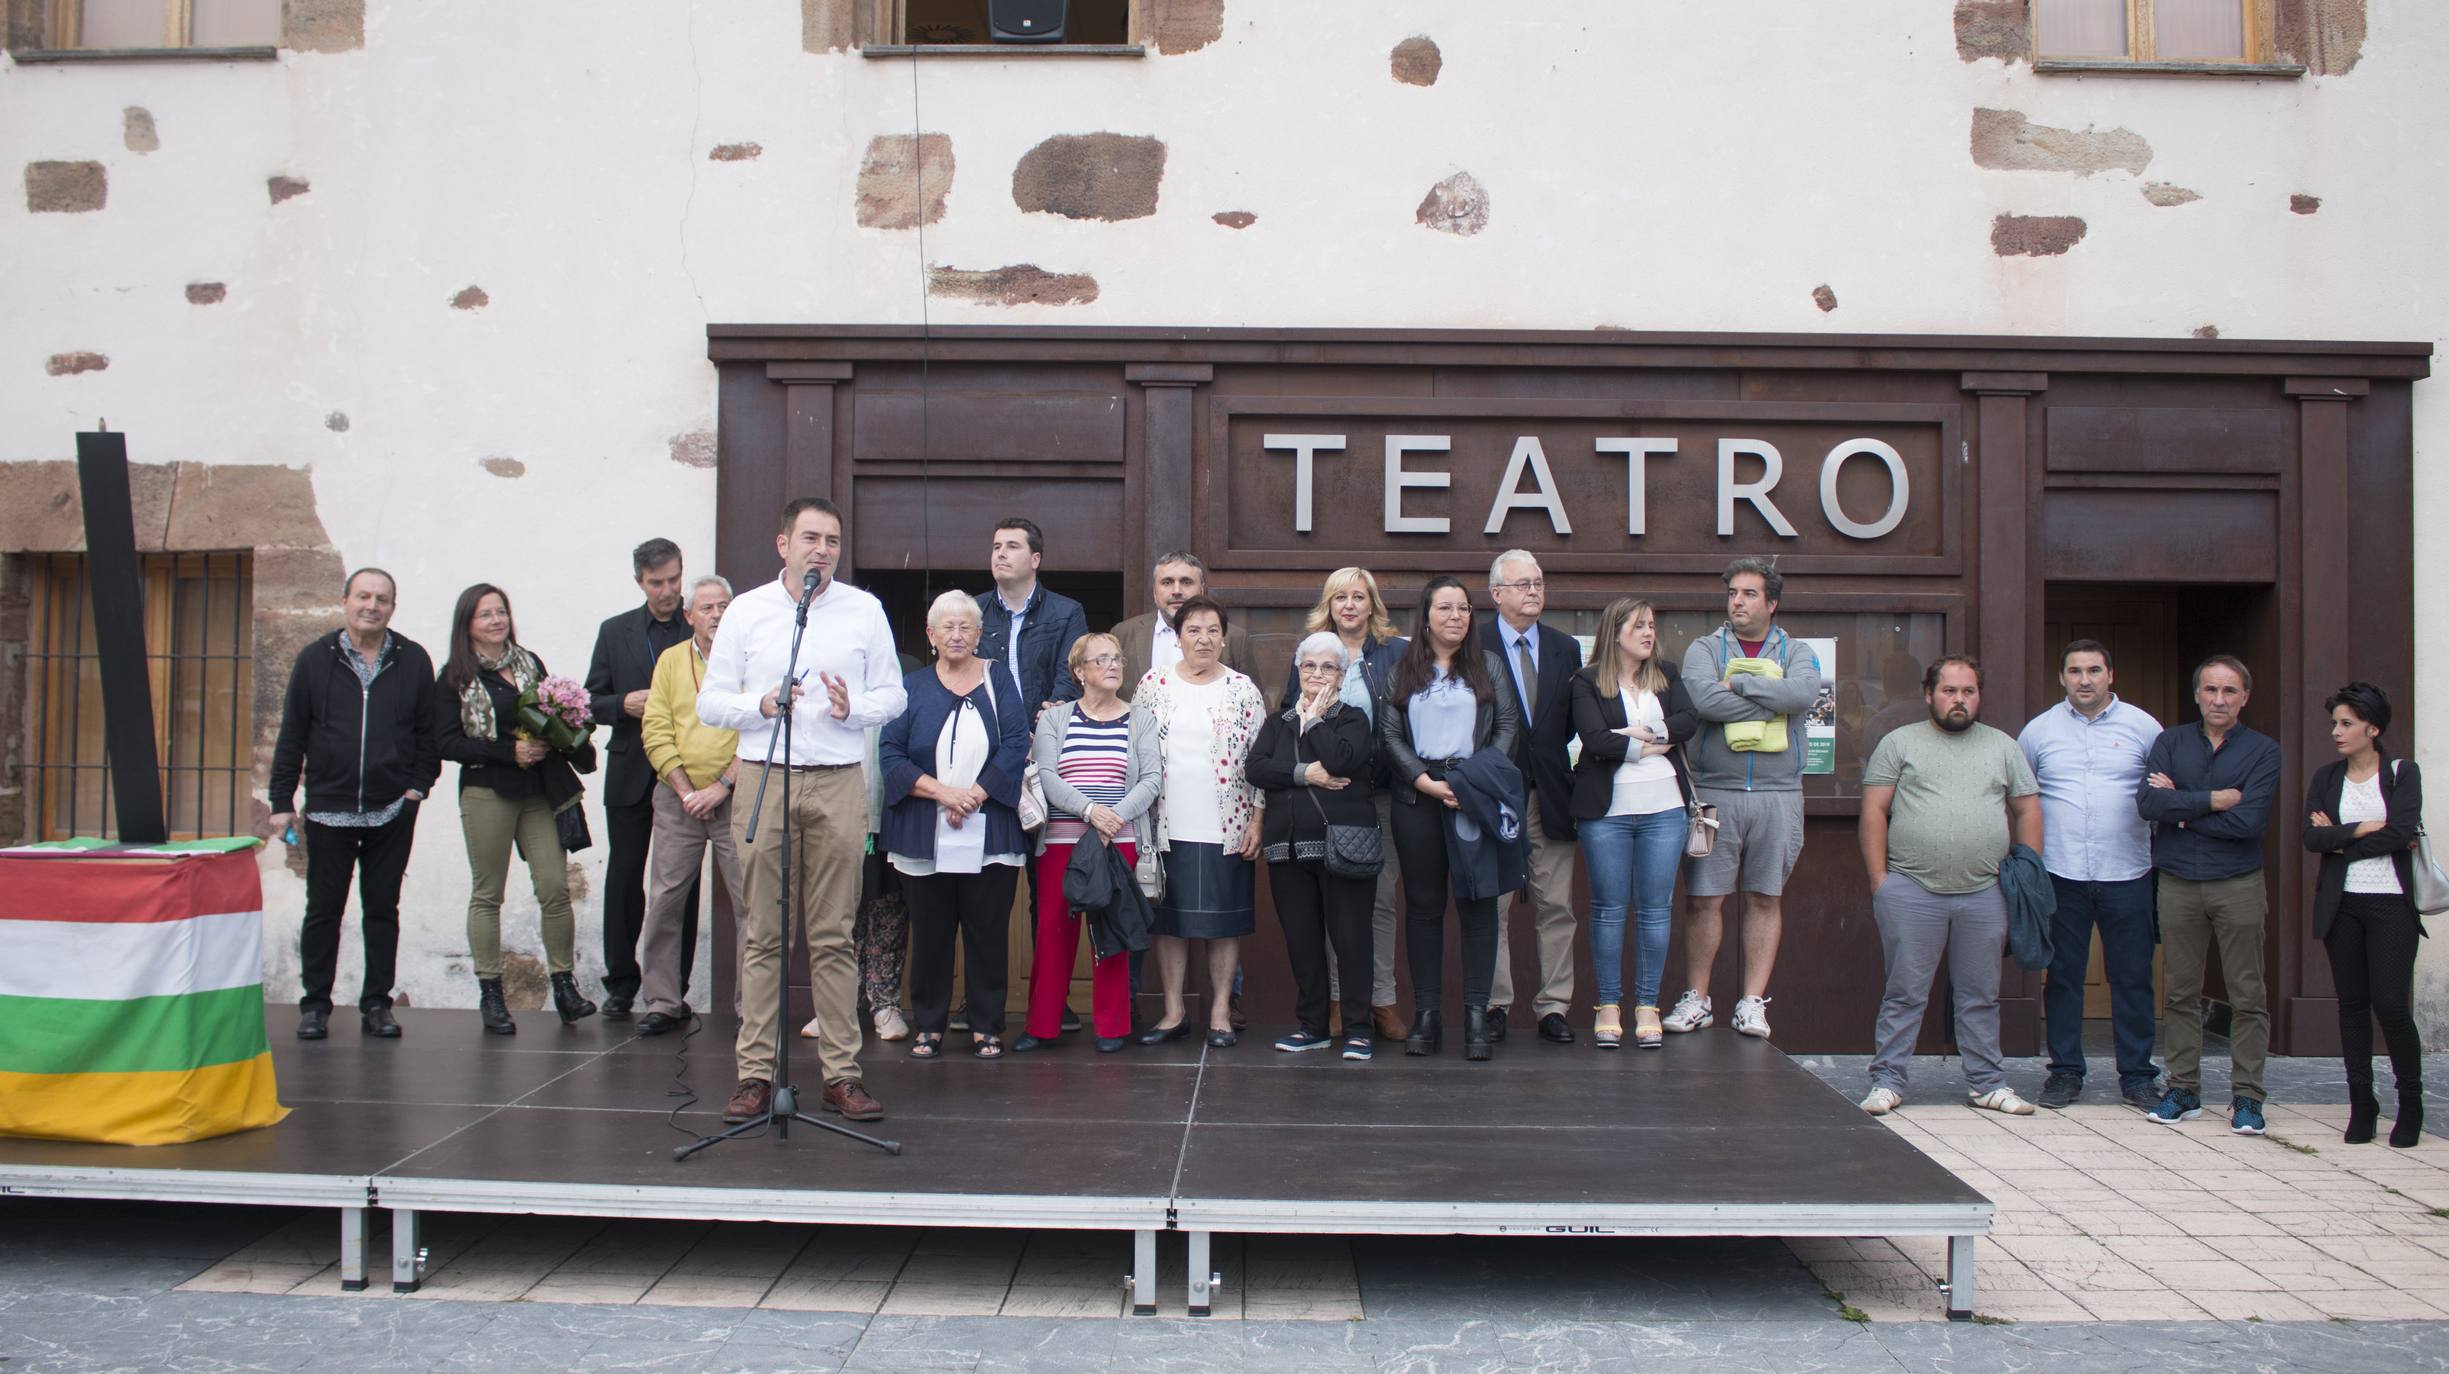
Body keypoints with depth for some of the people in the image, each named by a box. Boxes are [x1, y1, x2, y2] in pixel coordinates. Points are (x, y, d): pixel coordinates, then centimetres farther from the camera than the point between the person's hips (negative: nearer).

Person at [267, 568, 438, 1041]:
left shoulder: (413, 661, 2)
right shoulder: (315, 659, 1)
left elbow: (427, 731, 6)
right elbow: (292, 735, 3)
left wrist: (418, 785, -4)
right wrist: (282, 801, 0)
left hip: (391, 812, 0)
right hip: (328, 810, 0)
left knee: (382, 910, 7)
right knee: (323, 910, 6)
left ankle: (376, 1005, 16)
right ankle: (315, 1004, 16)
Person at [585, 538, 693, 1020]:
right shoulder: (615, 631, 10)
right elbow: (591, 701, 11)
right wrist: (624, 704, -9)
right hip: (631, 775, 2)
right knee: (624, 877, 5)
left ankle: (674, 988, 9)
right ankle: (621, 983, 14)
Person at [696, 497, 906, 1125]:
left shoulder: (864, 610, 9)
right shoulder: (746, 610, 8)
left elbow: (892, 694, 11)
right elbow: (710, 701, 8)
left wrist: (852, 708, -9)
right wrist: (761, 706, -10)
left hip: (839, 784, 0)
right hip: (764, 781, 0)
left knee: (834, 936, 1)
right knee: (764, 935, 0)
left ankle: (842, 1072, 6)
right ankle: (756, 1073, 5)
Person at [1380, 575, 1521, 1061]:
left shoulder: (1489, 666, 11)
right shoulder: (1403, 670, 9)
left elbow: (1507, 726, 4)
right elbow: (1389, 734, 3)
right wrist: (1428, 783, -9)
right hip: (1418, 798, 1)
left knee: (1477, 902, -4)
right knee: (1423, 905, 3)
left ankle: (1476, 1013, -1)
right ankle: (1426, 1013, 6)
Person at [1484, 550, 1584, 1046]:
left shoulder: (1565, 648, 11)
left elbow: (1570, 721, 13)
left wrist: (1544, 753, -1)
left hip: (1550, 795, 4)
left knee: (1556, 907, 5)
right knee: (1492, 907, 2)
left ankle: (1554, 1007, 11)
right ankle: (1495, 1005, 9)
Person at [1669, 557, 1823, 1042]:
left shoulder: (1796, 652, 9)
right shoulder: (1704, 649, 5)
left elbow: (1803, 693, -14)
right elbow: (1704, 701, -15)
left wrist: (1738, 682, -10)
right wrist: (1770, 701, -9)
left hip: (1778, 795, 1)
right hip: (1714, 792, -1)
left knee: (1765, 898, 5)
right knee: (1705, 898, 0)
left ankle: (1753, 1002, 11)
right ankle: (1696, 999, 9)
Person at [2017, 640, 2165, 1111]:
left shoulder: (2142, 727, 4)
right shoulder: (2040, 730, 7)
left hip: (2126, 873, -1)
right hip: (2061, 875, 1)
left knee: (2132, 977, 2)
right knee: (2062, 975, 6)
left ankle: (2137, 1075, 12)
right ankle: (2065, 1071, 15)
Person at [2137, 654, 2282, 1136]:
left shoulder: (2263, 750, 0)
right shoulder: (2170, 742, 7)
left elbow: (2248, 821, -14)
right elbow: (2147, 802, -9)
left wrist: (2180, 809, -8)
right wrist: (2213, 800, -13)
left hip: (2238, 884, -2)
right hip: (2178, 884, 2)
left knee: (2247, 996, 1)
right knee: (2181, 993, 7)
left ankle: (2246, 1096, 8)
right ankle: (2183, 1089, 16)